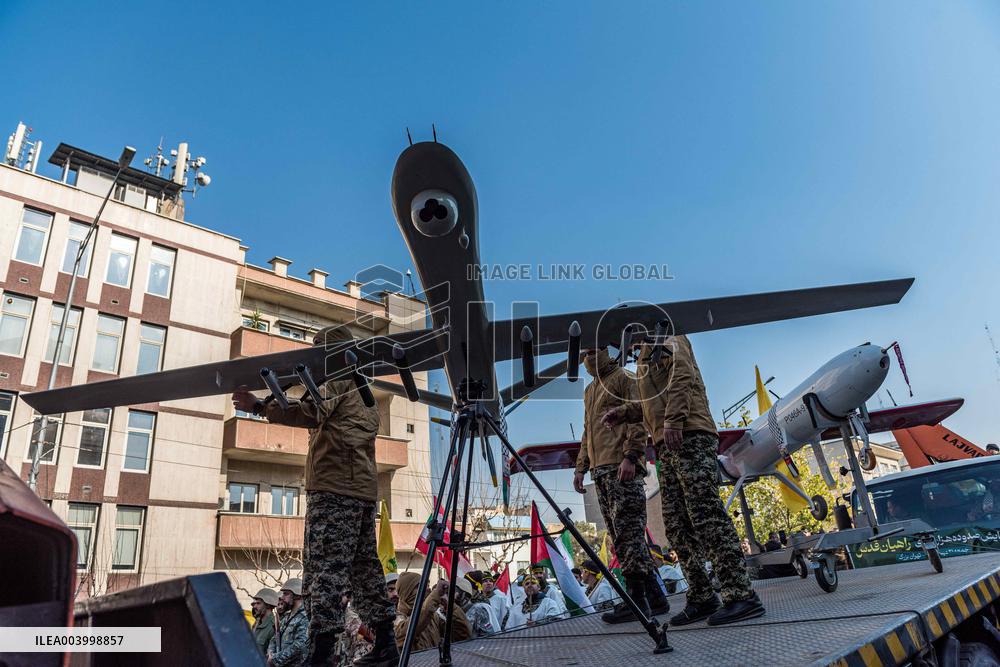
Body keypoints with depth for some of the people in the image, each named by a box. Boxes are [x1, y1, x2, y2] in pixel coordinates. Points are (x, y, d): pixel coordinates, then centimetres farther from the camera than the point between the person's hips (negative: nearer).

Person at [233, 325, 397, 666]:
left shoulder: (337, 379, 0)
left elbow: (312, 412, -19)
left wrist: (260, 407, -24)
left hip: (333, 487, -9)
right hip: (365, 488, 9)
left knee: (325, 568, -12)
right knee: (365, 566, 10)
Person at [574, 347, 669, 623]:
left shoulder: (623, 378, 2)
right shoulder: (589, 390, 27)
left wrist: (630, 456, -20)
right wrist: (581, 467, 20)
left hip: (622, 468, -9)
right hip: (600, 470, 9)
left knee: (628, 531, -11)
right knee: (620, 535, 6)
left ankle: (637, 599, -8)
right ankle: (654, 597, 10)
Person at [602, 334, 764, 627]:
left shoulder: (668, 340, 4)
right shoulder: (647, 355, 30)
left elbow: (682, 378, -13)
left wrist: (673, 421, -22)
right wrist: (623, 412, 17)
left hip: (689, 437, -9)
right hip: (668, 445, 9)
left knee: (706, 514, -14)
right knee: (676, 525, 5)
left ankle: (741, 595, -12)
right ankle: (702, 598, 9)